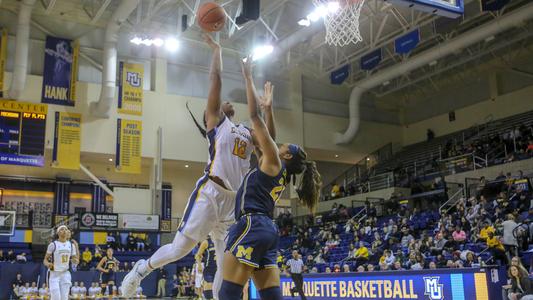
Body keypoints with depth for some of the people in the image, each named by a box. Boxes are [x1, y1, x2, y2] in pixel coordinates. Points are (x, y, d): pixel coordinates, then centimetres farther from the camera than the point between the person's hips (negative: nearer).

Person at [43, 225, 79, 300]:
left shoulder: (71, 244, 5)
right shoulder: (53, 244, -7)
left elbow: (75, 261, 10)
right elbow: (45, 260, -6)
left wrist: (75, 260, -11)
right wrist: (48, 264, -26)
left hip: (65, 274, 4)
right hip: (54, 274, -4)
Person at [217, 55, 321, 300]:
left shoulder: (273, 161, 3)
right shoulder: (279, 171, 23)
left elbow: (254, 116, 1)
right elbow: (266, 140, 38)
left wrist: (248, 77, 7)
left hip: (252, 226, -9)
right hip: (267, 231, 9)